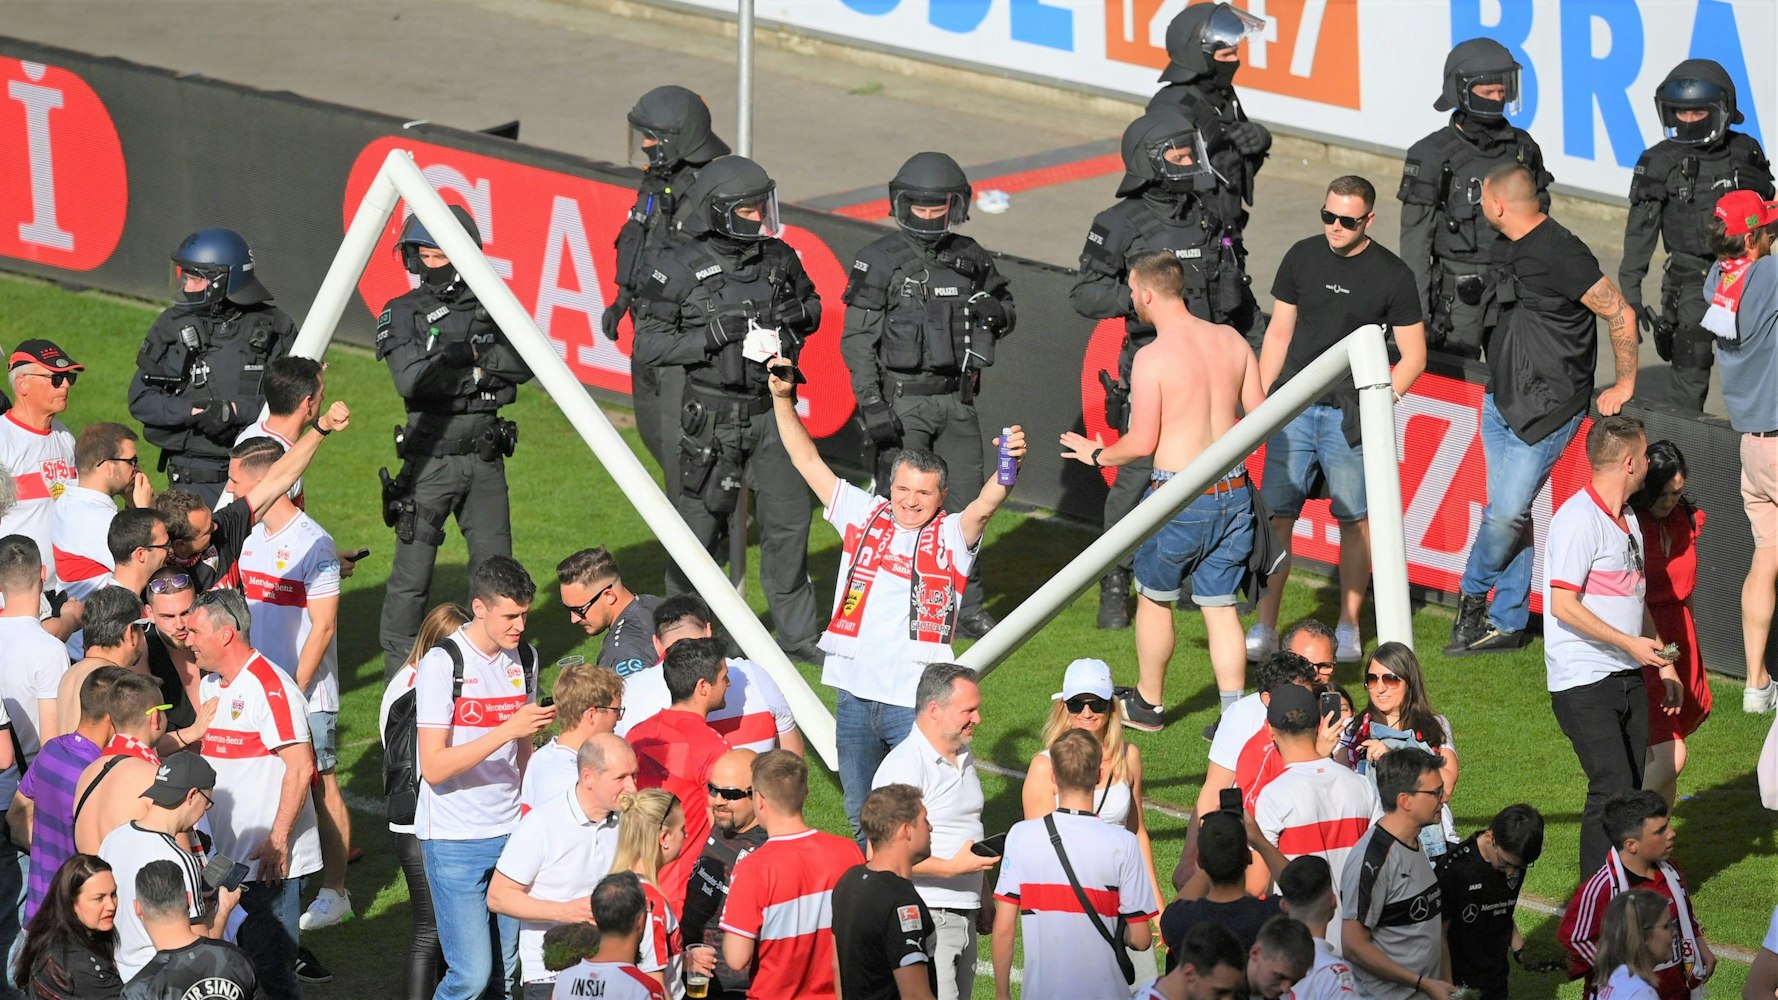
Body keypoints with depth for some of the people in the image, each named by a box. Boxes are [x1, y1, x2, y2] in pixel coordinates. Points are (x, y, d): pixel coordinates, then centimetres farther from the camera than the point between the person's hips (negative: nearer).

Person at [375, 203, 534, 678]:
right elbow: (412, 380, -17)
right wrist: (474, 370, -16)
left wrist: (472, 351, -17)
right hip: (430, 458, -3)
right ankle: (399, 666, 8)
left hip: (484, 458, 3)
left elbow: (522, 365, -6)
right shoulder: (401, 314, -3)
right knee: (412, 570, -3)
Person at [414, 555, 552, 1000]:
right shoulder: (443, 663, -12)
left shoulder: (524, 657, 8)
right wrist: (508, 730, -24)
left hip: (510, 833, 6)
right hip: (454, 841, -6)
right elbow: (435, 767, -18)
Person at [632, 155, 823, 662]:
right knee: (700, 522, 3)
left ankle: (797, 633, 18)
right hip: (713, 414, -4)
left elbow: (811, 306, 20)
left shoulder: (778, 257, 3)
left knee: (788, 517, 7)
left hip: (771, 408, 5)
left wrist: (796, 313, -4)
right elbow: (648, 344, -12)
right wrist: (715, 334, -21)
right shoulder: (681, 267, -11)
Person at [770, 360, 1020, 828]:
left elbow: (984, 506, -21)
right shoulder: (864, 516, 8)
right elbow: (807, 461, 9)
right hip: (854, 696, 4)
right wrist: (783, 399, 1)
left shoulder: (951, 535, -1)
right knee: (862, 819, 14)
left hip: (916, 702, -4)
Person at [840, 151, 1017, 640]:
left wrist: (995, 313, -4)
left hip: (957, 399, 4)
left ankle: (967, 605, 18)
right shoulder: (880, 260, -5)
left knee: (966, 503, 7)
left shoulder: (970, 258, 8)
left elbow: (1006, 311, 22)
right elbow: (857, 339, -7)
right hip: (902, 399, -4)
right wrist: (871, 405, -14)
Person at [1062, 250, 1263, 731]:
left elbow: (1142, 443, -12)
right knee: (1220, 607, 11)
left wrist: (1096, 454, 7)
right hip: (1233, 492, 5)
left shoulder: (1152, 357, -15)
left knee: (1155, 600, 16)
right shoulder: (1232, 341, 2)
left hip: (1181, 500, -5)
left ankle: (1147, 705, 29)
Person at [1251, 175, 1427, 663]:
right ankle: (1264, 627, 6)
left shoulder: (1392, 275, -3)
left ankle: (1348, 628, 13)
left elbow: (1413, 355, 1)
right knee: (1277, 515, 0)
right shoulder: (1302, 257, 7)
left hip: (1350, 416, -3)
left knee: (1355, 519, 2)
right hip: (1294, 409, 3)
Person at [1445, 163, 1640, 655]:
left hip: (1546, 408, -9)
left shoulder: (1560, 253, -19)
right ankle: (1507, 623, 16)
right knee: (1508, 512, 10)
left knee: (1507, 511, -12)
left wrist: (1625, 385, -12)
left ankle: (1473, 594, 9)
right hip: (1502, 400, 9)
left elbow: (1619, 313, -18)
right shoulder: (1516, 251, 9)